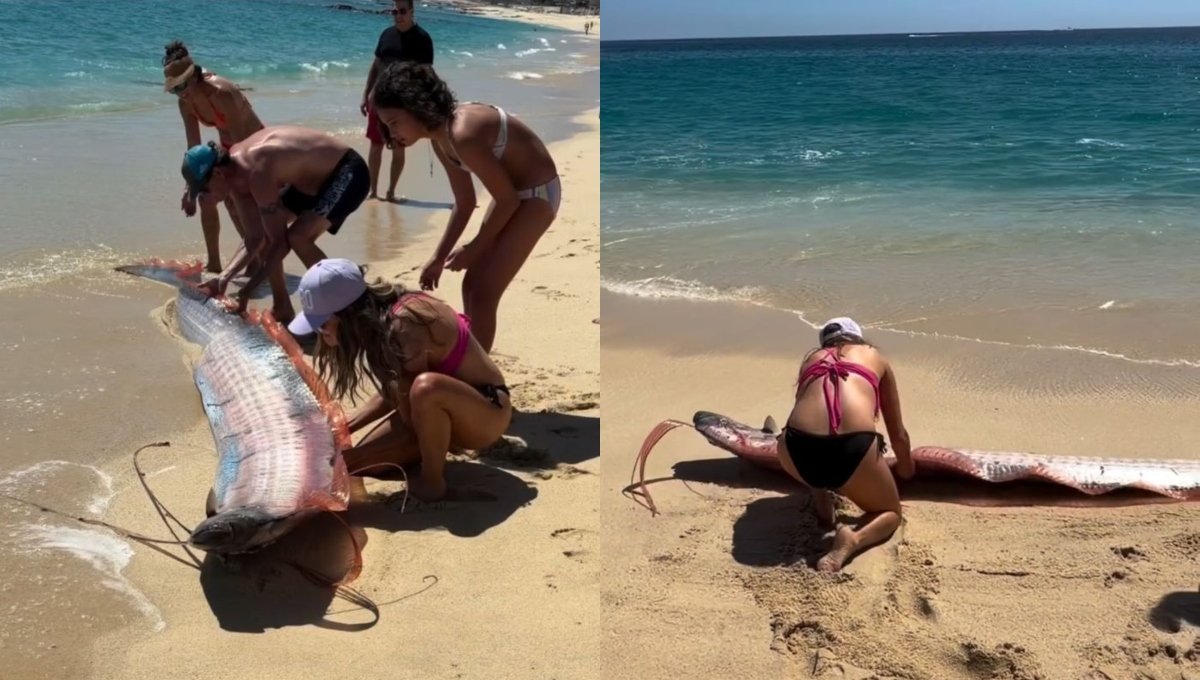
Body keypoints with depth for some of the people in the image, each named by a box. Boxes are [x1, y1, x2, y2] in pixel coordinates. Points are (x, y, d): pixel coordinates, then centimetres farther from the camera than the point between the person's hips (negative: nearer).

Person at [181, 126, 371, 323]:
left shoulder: (257, 172, -32)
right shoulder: (235, 174, -4)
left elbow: (280, 241, -28)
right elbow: (255, 239, -2)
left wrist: (249, 288, -23)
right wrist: (224, 277, -12)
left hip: (347, 173, -10)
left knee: (297, 237, -25)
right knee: (260, 232, 6)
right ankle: (283, 309, 16)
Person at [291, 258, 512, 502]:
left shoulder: (404, 324, -30)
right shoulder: (377, 320, -5)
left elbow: (410, 415, -25)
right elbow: (391, 395, 6)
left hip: (487, 411, -8)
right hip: (444, 410, 8)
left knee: (426, 387, -40)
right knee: (358, 462, -2)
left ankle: (432, 481, -16)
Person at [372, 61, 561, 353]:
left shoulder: (462, 135, -29)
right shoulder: (441, 137, -1)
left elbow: (507, 199, -21)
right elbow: (464, 203, 9)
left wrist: (474, 248, -10)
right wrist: (438, 257, 7)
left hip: (536, 193, -9)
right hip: (515, 191, 9)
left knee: (484, 292, -7)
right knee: (472, 284, 13)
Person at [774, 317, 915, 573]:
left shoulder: (812, 358, 31)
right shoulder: (874, 357, 28)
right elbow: (898, 434, 35)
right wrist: (906, 469, 56)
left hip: (799, 450, 3)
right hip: (853, 448, -2)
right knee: (890, 512, 25)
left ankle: (820, 499, 19)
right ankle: (855, 539, -6)